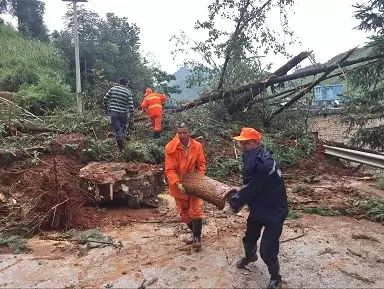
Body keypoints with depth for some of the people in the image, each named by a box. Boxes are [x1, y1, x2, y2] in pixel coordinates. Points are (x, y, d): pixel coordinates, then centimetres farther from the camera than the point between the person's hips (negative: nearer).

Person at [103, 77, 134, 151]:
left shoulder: (113, 89, 6)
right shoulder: (128, 92, 0)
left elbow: (105, 99, 4)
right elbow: (131, 106, -5)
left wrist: (107, 108, 19)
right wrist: (131, 117, 2)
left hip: (113, 112, 1)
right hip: (123, 114, -1)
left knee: (117, 130, -1)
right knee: (123, 130, 19)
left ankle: (121, 148, -11)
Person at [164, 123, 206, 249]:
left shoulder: (197, 146, -10)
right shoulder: (170, 148, -17)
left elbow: (201, 164, 0)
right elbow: (169, 169, -18)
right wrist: (178, 184, -29)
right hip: (179, 186, 0)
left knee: (195, 211, -2)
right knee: (184, 213, 14)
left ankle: (197, 236, 19)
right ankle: (194, 232, 38)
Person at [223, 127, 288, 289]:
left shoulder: (262, 164, -31)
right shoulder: (253, 158, -1)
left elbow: (249, 189, -26)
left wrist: (233, 205, -13)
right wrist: (236, 200, -1)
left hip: (274, 212, -9)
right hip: (258, 208, 9)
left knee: (267, 250, -4)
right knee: (249, 238, 25)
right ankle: (250, 257, 57)